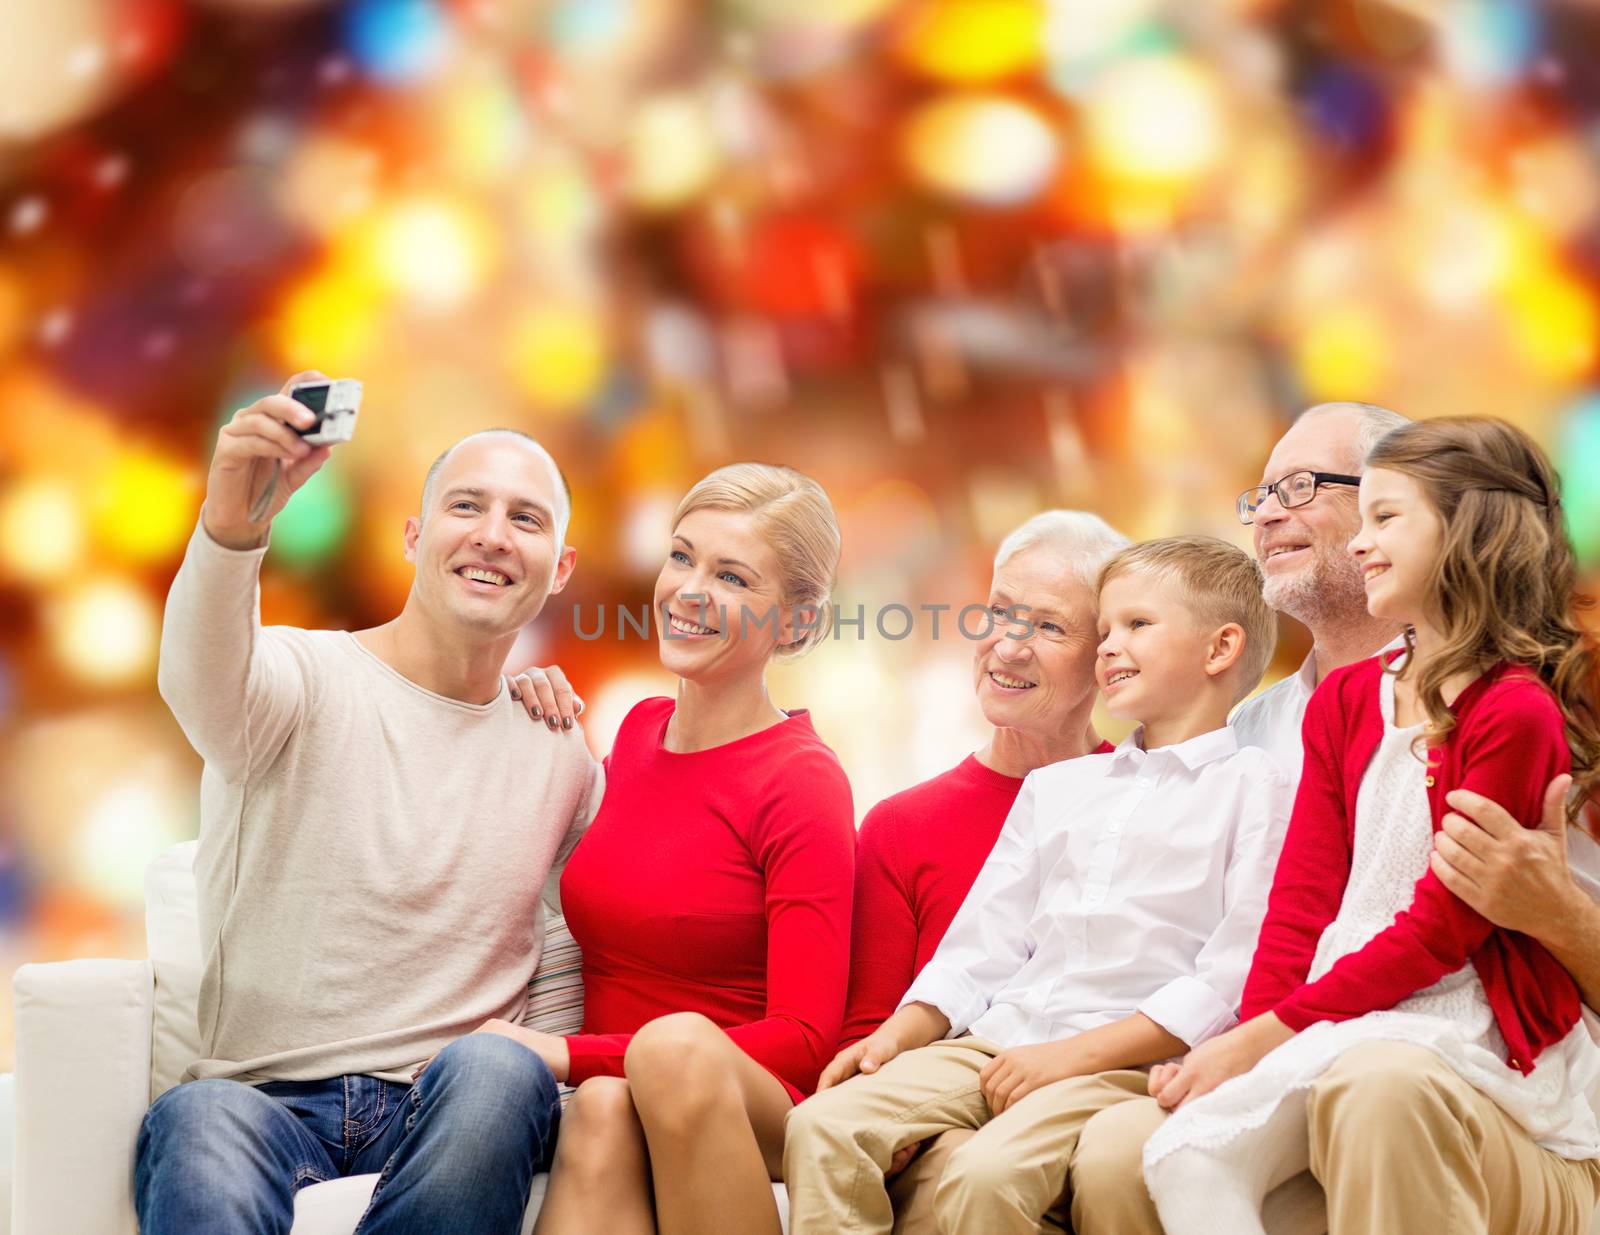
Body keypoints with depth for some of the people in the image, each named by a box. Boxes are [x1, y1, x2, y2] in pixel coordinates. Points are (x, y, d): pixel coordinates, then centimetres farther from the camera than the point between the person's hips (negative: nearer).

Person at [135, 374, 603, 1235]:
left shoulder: (563, 758, 14)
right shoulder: (304, 679, 1)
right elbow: (202, 682, -24)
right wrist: (230, 524, -45)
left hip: (448, 1110, 3)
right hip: (263, 1101, -3)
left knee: (495, 1072, -33)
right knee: (201, 1118, -38)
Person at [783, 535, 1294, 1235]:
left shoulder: (1253, 788, 3)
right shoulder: (1053, 788, 25)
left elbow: (1233, 979, -8)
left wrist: (1074, 1054, -14)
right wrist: (899, 1032, 4)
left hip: (1128, 1061, -6)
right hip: (995, 1043, 6)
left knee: (988, 1172, -33)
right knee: (823, 1127, -18)